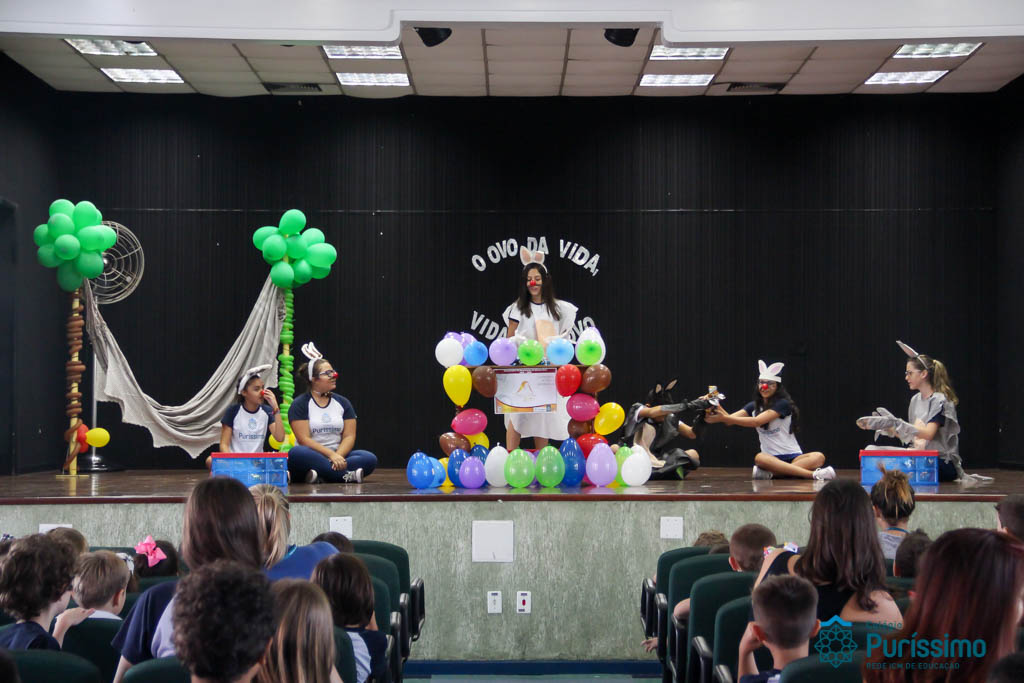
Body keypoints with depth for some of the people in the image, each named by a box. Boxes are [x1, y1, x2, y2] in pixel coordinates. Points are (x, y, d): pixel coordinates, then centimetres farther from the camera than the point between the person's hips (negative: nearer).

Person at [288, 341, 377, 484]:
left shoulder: (342, 402, 13)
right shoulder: (300, 404, 1)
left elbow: (349, 436, 5)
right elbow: (304, 439, -10)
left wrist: (338, 456, -15)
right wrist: (331, 455, -20)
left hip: (338, 455, 4)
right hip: (311, 458, -3)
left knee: (370, 458, -22)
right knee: (296, 453, -38)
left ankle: (321, 476, -32)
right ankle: (347, 475, -33)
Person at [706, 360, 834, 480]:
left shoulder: (783, 404, -6)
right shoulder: (754, 406, 12)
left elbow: (756, 422, -17)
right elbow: (730, 419, -2)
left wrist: (724, 418, -23)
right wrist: (718, 408, -22)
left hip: (793, 457, -3)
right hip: (771, 458, 3)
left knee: (819, 457, -31)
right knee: (759, 458, -34)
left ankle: (770, 473, -40)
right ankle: (813, 474, -37)